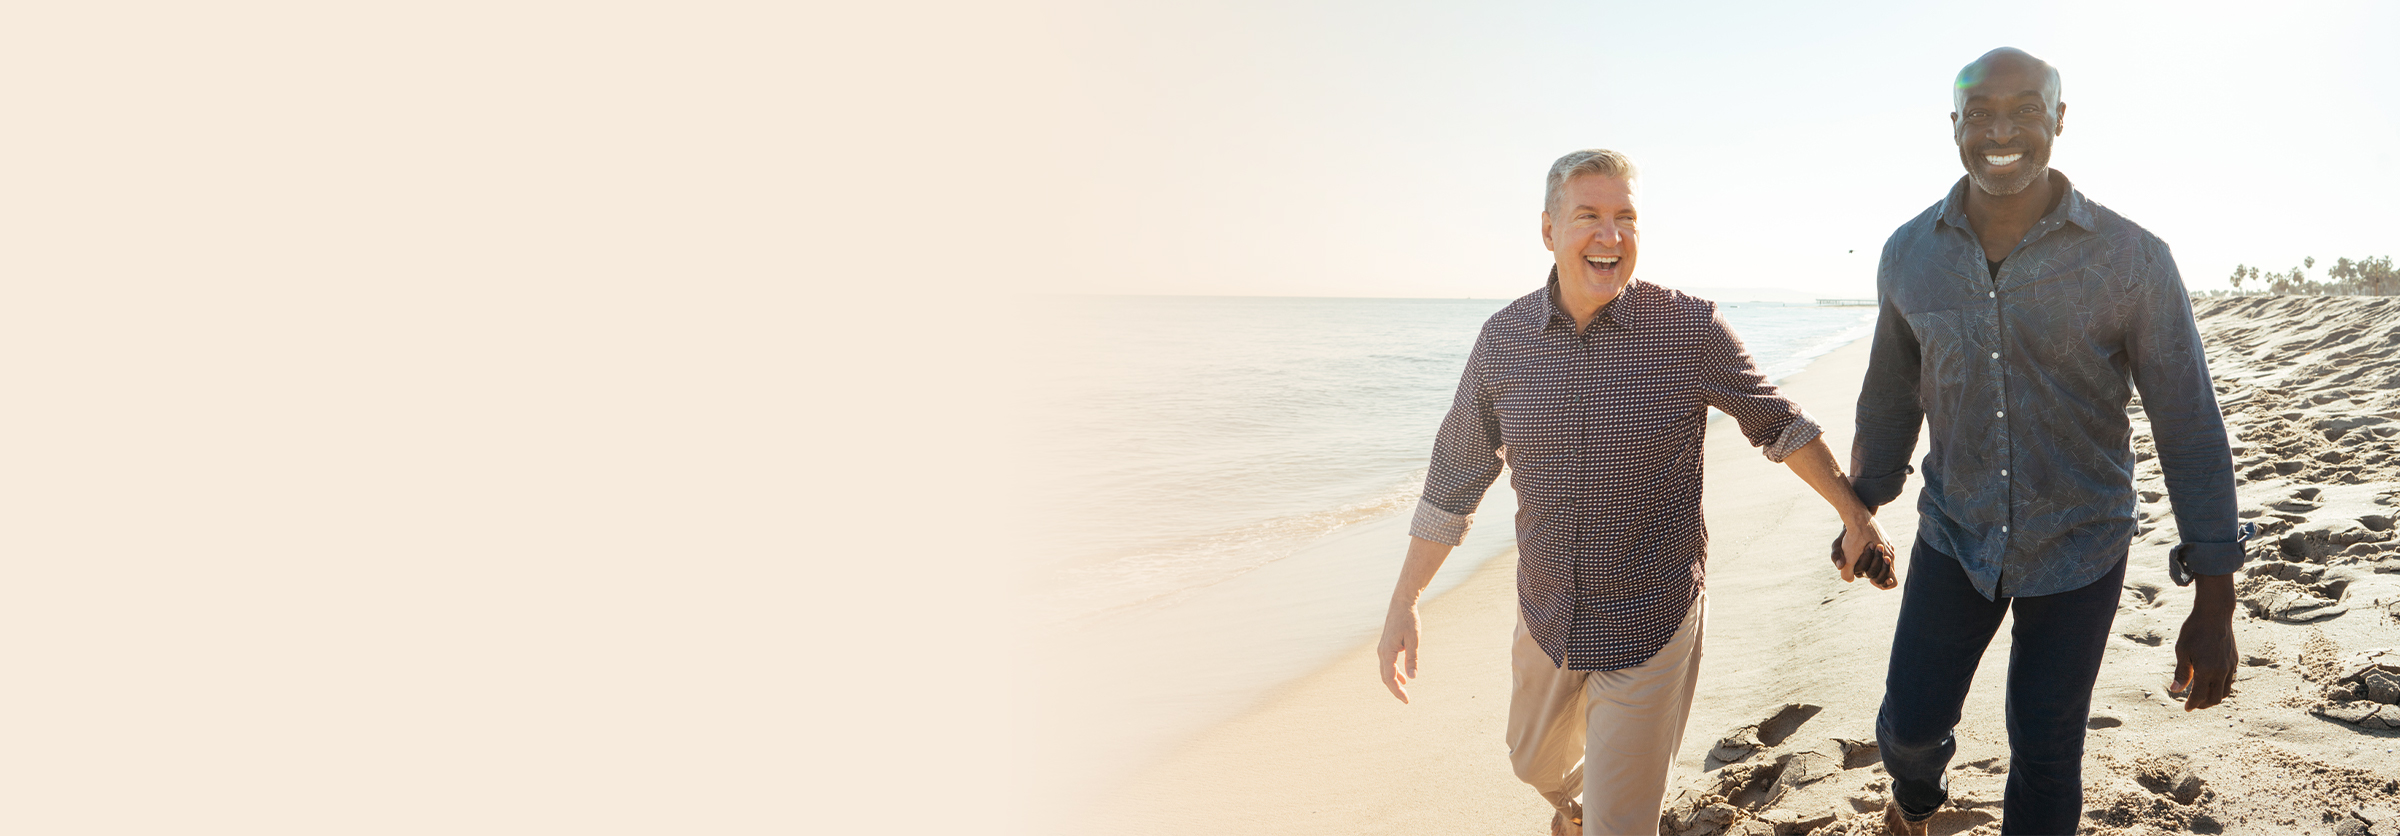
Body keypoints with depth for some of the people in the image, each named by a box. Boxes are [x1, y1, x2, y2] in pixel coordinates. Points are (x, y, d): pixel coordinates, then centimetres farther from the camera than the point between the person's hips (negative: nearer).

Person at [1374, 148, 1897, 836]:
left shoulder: (1690, 328, -13)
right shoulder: (1504, 339, -6)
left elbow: (1778, 424, 3)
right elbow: (1456, 476, 1)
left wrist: (1854, 513, 5)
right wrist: (1404, 604, 1)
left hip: (1651, 624, -3)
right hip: (1547, 617, 4)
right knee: (1535, 760, 28)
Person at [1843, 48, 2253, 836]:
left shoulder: (2132, 259, -15)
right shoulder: (1909, 253, -7)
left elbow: (2190, 426, -11)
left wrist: (2214, 605, -10)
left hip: (2079, 550, -2)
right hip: (1954, 535, 2)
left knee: (2044, 753, 9)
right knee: (1909, 724, 8)